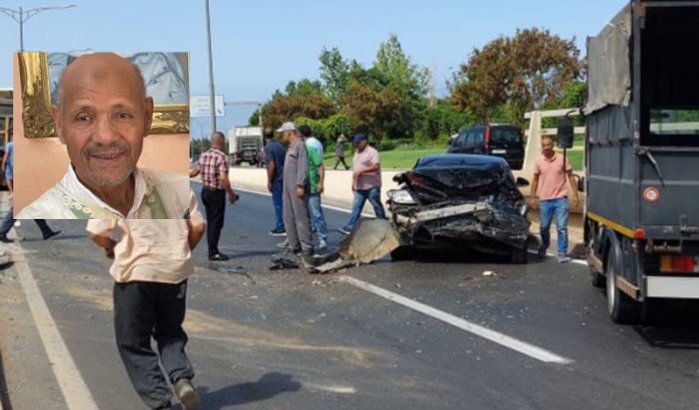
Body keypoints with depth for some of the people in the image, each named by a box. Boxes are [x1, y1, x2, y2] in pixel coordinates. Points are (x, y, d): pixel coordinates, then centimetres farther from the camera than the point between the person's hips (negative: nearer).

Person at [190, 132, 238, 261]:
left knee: (211, 222, 15)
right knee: (216, 223, -2)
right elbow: (223, 179, -24)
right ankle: (213, 253, 0)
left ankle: (213, 250, 21)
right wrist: (231, 194, -16)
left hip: (205, 191, 8)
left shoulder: (204, 155, 6)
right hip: (217, 193, -8)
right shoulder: (221, 157, -17)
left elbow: (196, 171, 20)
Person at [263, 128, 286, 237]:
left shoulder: (268, 148, -13)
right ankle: (281, 226, 19)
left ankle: (280, 228, 1)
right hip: (283, 177, 8)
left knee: (277, 204, -2)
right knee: (282, 203, 14)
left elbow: (271, 165, -20)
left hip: (276, 179, -8)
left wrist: (269, 181, -16)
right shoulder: (279, 145, 11)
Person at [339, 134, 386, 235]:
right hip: (359, 186, 8)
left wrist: (361, 171, -25)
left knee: (377, 206, 2)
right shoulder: (357, 153, 16)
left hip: (372, 186, -8)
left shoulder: (372, 152, -11)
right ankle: (349, 227, 0)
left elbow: (376, 166, -23)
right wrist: (353, 182, 20)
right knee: (356, 207, 3)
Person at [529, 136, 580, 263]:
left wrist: (575, 194, -4)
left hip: (560, 199, -3)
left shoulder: (562, 159, -3)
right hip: (544, 200, 3)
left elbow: (570, 176, 1)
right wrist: (533, 197, 8)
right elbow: (535, 180, 11)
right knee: (544, 227, 13)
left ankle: (562, 253, -3)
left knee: (562, 227, -8)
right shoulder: (539, 162, 4)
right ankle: (544, 246, 38)